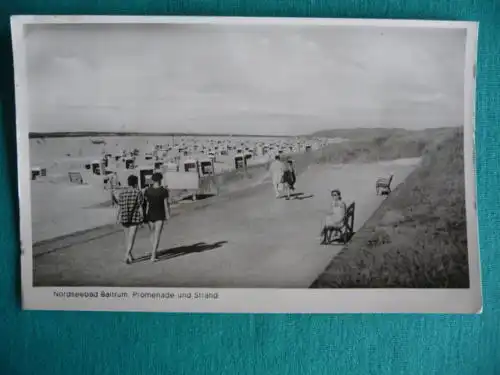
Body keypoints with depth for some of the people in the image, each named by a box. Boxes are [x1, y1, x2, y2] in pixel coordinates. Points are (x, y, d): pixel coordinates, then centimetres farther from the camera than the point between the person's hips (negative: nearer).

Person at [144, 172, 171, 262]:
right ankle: (153, 256, -8)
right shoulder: (164, 191, -11)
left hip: (150, 215, 3)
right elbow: (166, 204, -9)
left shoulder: (147, 191, -4)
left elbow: (146, 204, -2)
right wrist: (168, 215, 2)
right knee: (157, 235, -1)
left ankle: (154, 251, 35)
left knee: (152, 234, 21)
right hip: (160, 216, -3)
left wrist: (145, 215, 5)